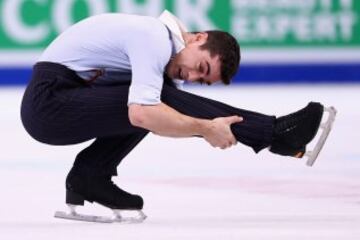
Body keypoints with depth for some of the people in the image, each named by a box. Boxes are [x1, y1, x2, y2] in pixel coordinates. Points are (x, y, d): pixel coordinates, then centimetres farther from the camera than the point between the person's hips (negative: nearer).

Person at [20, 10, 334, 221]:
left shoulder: (165, 48, 12)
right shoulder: (155, 39, -18)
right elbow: (141, 114, -30)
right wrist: (206, 129, -22)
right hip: (49, 102, -9)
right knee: (161, 100, -18)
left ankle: (91, 175, 0)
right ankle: (273, 133, -15)